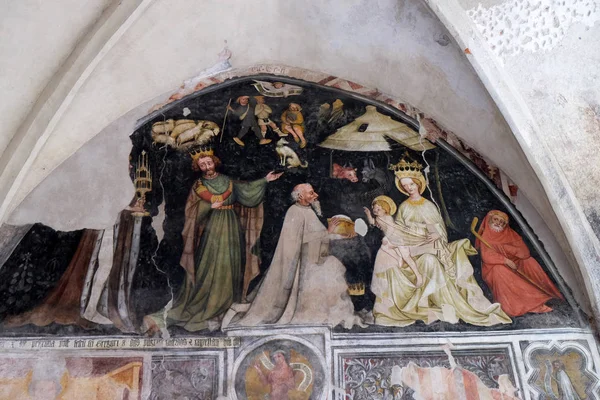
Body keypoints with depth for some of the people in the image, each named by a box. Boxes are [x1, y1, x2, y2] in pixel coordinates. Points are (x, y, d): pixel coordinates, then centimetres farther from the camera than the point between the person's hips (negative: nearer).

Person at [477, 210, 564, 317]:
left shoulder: (509, 234, 7)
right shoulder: (485, 237, -4)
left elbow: (524, 251, -6)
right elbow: (487, 256, -19)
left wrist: (503, 247, -18)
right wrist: (505, 260, -31)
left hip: (514, 262, 5)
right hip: (497, 266, -5)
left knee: (529, 261, -15)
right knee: (500, 269, -34)